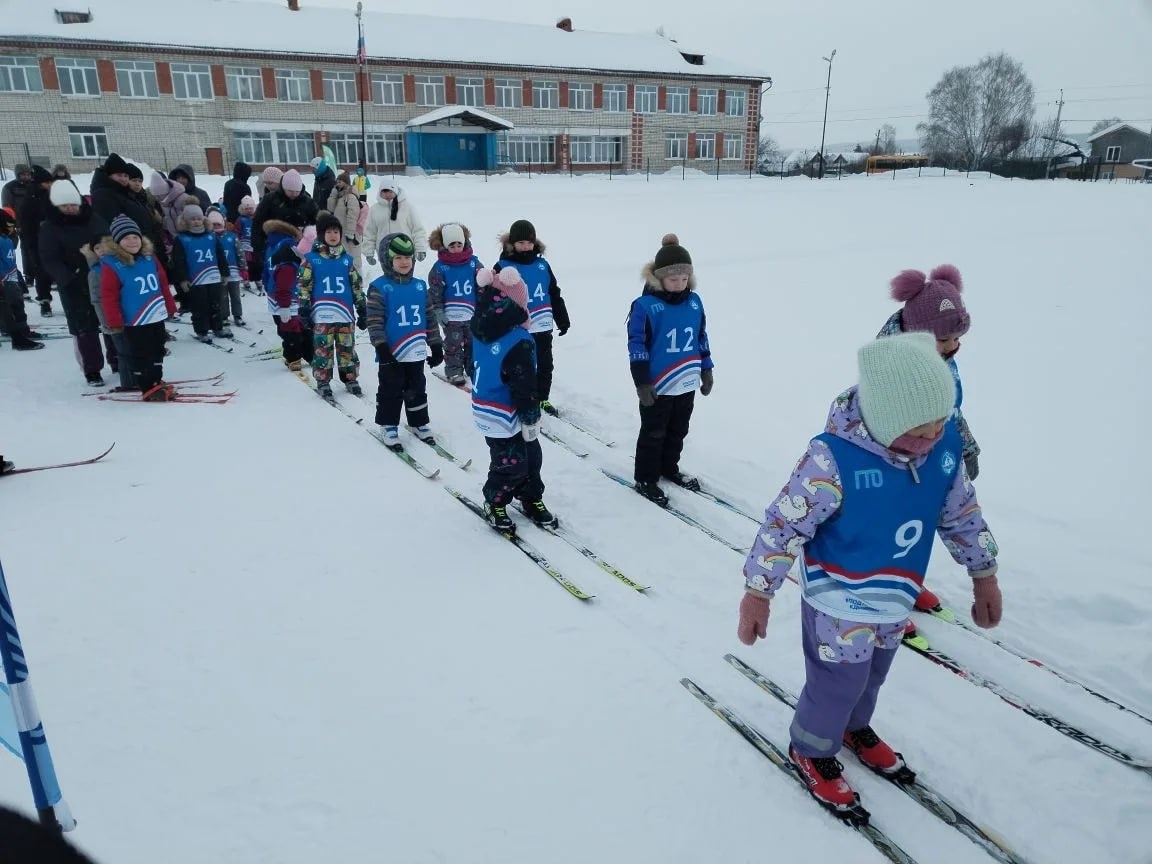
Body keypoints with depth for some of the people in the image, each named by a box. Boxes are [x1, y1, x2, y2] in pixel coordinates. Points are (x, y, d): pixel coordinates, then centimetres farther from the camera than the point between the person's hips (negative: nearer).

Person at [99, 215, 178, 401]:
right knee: (141, 355, 2)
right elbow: (109, 295, -14)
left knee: (157, 350, 17)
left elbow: (163, 283, 12)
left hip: (157, 316, 6)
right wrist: (115, 322, -14)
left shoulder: (149, 258, 3)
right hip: (134, 321, -6)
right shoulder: (111, 264, -14)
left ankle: (156, 382, 31)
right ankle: (148, 388, 10)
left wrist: (170, 305, 13)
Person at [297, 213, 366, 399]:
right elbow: (304, 286, 2)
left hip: (345, 314, 2)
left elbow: (357, 286, 12)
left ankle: (351, 379, 22)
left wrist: (362, 311, 9)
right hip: (321, 315, -2)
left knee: (347, 348, 9)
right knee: (322, 349, 2)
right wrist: (304, 310, -2)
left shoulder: (347, 259, 8)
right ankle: (323, 381, 13)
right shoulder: (311, 259, 0)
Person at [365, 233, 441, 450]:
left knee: (417, 389, 16)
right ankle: (389, 426, 19)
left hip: (416, 351, 4)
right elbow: (374, 321, -12)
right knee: (391, 391, 7)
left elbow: (430, 317, 10)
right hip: (391, 353, -4)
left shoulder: (420, 286, 6)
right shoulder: (379, 288, -9)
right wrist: (382, 348, -17)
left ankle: (419, 423, 29)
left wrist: (436, 345, 9)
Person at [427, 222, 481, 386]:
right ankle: (454, 371, 12)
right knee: (453, 343, 1)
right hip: (451, 315, -3)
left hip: (472, 313, 3)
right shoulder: (439, 267, -5)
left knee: (473, 342, 12)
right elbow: (435, 292, -2)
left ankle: (473, 368, 25)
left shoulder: (473, 262, 1)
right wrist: (438, 311, -7)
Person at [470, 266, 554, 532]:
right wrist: (531, 419, -14)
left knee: (531, 456, 20)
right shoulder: (519, 342, -26)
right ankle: (494, 503, 27)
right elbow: (525, 388, -22)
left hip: (486, 409, 8)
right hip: (506, 417, -8)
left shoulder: (480, 329, -5)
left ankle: (531, 499, 34)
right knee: (511, 465, 9)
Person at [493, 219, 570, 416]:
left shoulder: (542, 265, 5)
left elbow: (555, 295, 13)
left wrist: (563, 320, 15)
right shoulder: (503, 267, -8)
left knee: (545, 365, 15)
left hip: (543, 327, 5)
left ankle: (543, 399, 32)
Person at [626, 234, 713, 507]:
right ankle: (646, 479, 21)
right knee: (653, 434, 7)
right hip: (657, 385, -6)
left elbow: (702, 338, 12)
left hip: (686, 383, 6)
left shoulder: (694, 301, 3)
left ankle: (669, 468, 40)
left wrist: (706, 370, 15)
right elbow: (637, 345, -15)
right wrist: (642, 383, -16)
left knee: (678, 431, 21)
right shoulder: (645, 305, -16)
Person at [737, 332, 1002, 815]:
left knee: (872, 675, 27)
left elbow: (961, 512, 4)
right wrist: (758, 592, -20)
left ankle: (855, 728, 57)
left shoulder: (945, 445, -13)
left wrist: (984, 574, 12)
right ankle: (811, 751, 39)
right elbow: (784, 524, -25)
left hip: (895, 599, 6)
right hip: (839, 603, -6)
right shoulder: (833, 458, -33)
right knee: (838, 683, 10)